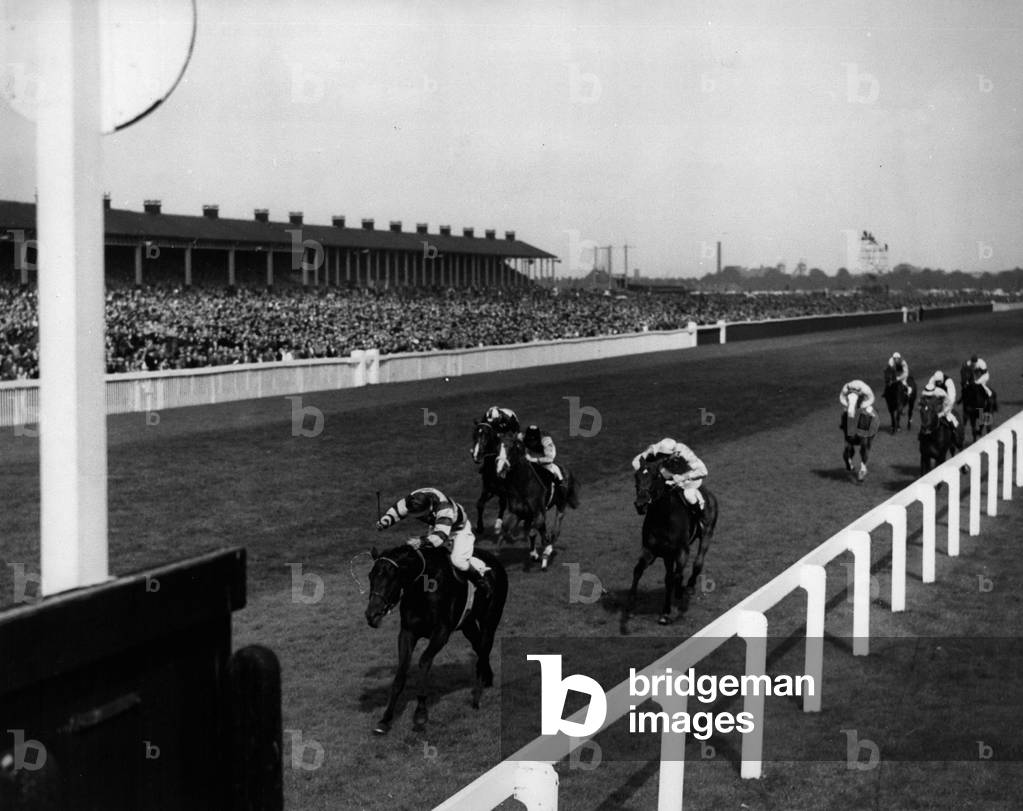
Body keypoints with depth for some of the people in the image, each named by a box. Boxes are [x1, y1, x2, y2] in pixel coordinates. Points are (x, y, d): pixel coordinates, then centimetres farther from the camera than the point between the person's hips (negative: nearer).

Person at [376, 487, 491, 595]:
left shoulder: (444, 508, -47)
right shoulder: (411, 500, -28)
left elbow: (441, 534, -53)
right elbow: (395, 510, -13)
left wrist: (422, 541, -67)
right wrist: (384, 521, -34)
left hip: (459, 528, -7)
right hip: (436, 526, 7)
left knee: (458, 560, -25)